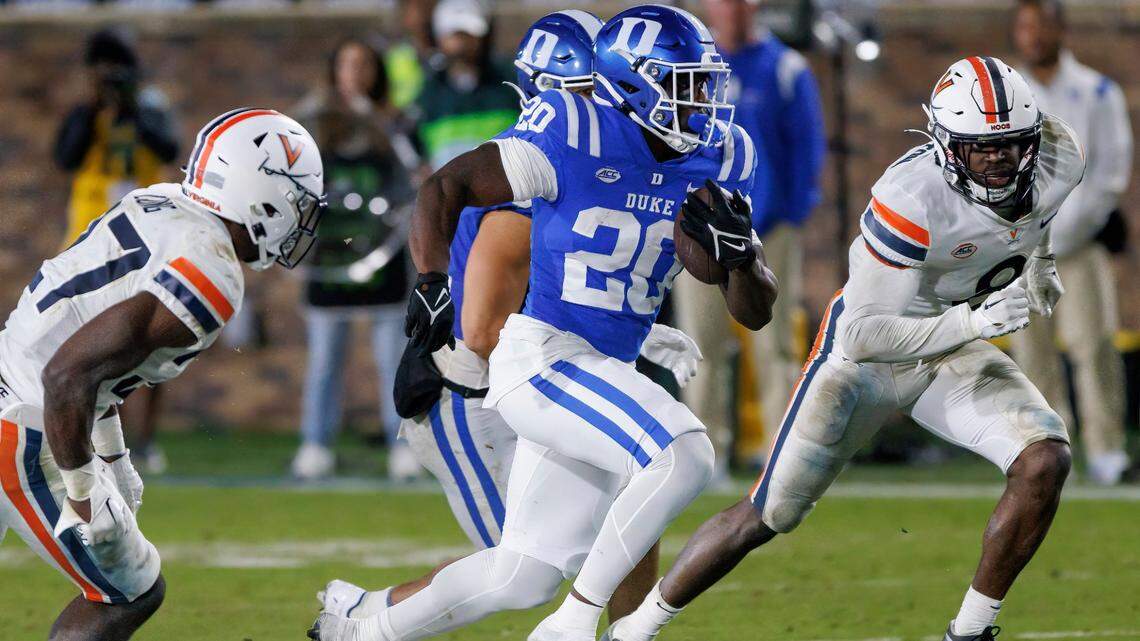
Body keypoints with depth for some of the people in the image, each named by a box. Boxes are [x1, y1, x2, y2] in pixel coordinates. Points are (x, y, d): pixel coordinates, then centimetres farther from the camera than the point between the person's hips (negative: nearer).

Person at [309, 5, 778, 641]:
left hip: (608, 373, 8)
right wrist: (433, 281, -23)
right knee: (684, 456, -27)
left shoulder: (718, 160, 4)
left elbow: (756, 311, 7)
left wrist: (741, 251, -15)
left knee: (524, 576, 10)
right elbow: (445, 188, -8)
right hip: (541, 360, -7)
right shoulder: (577, 138, -13)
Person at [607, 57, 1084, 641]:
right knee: (766, 516, 0)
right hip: (868, 351, -5)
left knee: (1045, 461, -20)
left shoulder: (1059, 161, -15)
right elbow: (864, 336, -30)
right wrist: (972, 322, -36)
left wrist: (1037, 265, -1)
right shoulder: (910, 198, -34)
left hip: (954, 351, 5)